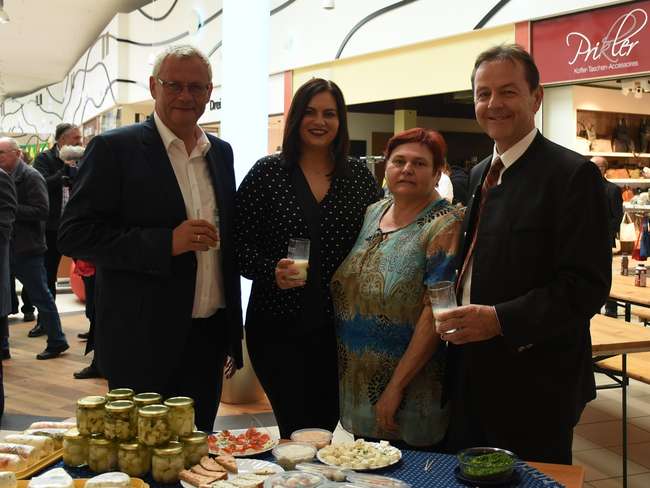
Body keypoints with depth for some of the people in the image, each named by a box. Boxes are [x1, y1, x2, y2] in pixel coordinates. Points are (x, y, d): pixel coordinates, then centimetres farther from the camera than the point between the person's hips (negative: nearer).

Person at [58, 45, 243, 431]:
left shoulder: (221, 152, 11)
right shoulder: (114, 148, -7)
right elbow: (75, 235, -12)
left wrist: (234, 326, 14)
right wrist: (167, 242, -22)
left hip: (210, 337, 5)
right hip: (143, 341, -5)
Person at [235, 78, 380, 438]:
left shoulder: (359, 176, 7)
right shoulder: (267, 172, 0)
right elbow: (239, 243, -2)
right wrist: (272, 271, -20)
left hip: (337, 326, 3)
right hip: (278, 327, -2)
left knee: (327, 426, 10)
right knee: (298, 432, -2)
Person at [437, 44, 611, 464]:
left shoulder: (573, 174, -13)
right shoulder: (480, 174, 12)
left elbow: (588, 285, -19)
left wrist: (500, 319, -26)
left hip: (534, 386, -7)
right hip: (472, 380, 7)